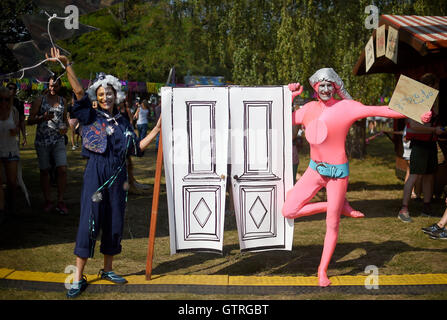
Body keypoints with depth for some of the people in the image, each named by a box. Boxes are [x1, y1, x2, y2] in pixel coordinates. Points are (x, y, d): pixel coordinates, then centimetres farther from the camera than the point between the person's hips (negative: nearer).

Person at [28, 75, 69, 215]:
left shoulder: (63, 101, 11)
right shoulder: (40, 100, 1)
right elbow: (30, 120, -2)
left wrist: (65, 127, -1)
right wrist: (43, 118, -20)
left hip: (58, 140, 2)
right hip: (42, 140, -1)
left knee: (62, 169, -11)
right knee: (44, 171, 5)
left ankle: (60, 202, -2)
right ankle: (48, 201, 16)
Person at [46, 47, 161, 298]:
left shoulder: (123, 121, 12)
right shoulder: (92, 117, 1)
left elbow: (136, 148, 13)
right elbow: (80, 92, -13)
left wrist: (156, 130, 10)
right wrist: (67, 65, -24)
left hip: (118, 176, 4)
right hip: (96, 174, -4)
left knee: (115, 223, 10)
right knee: (89, 222, -7)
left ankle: (108, 269, 26)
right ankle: (79, 278, 2)